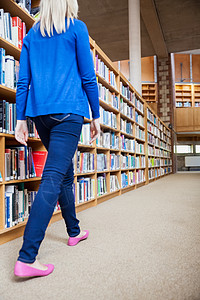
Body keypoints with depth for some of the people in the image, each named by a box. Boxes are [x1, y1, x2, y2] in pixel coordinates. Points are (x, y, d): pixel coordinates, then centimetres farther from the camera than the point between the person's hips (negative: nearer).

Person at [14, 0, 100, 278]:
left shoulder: (31, 34, 18)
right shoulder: (77, 28, 5)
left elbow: (23, 81, 11)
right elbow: (88, 77, -1)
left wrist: (20, 119, 12)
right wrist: (96, 116, 4)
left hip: (40, 113, 6)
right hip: (68, 111, -6)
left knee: (66, 173, 17)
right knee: (53, 179, -12)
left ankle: (74, 231, 30)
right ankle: (26, 257, -15)